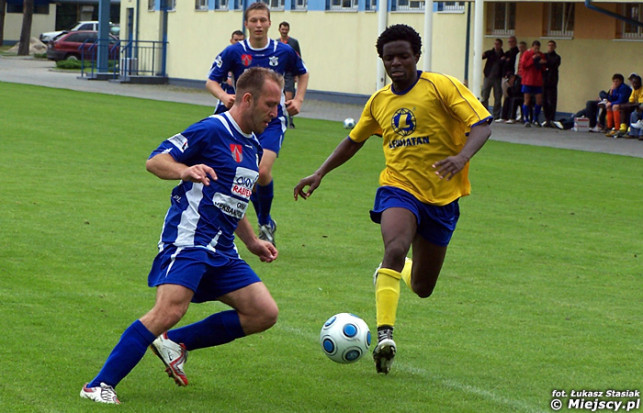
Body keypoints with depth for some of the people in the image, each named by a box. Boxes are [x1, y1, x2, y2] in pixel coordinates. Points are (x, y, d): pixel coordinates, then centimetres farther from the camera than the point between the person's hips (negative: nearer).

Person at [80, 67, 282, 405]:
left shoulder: (252, 147, 19)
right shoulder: (212, 130, -8)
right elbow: (154, 161, -11)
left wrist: (253, 242, 32)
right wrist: (186, 170, -30)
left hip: (221, 250, 9)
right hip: (188, 238, -9)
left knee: (264, 313, 0)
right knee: (170, 310, -25)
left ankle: (176, 343, 8)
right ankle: (100, 386, -19)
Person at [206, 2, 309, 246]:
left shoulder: (284, 51, -1)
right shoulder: (234, 52, -5)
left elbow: (302, 74, 18)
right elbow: (211, 81, -2)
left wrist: (298, 100, 3)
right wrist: (224, 96, -23)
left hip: (273, 120, -1)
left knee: (263, 172, -21)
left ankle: (265, 222, -1)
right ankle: (265, 224, 25)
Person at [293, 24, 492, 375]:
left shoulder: (442, 87, -8)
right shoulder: (379, 102, 7)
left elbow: (481, 126, -14)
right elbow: (354, 140, 24)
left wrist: (461, 157, -32)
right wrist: (320, 173, 16)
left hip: (442, 197, -1)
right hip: (399, 187, 1)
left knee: (422, 288, 9)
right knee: (395, 249, -32)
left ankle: (387, 273, 46)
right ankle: (384, 336, -36)